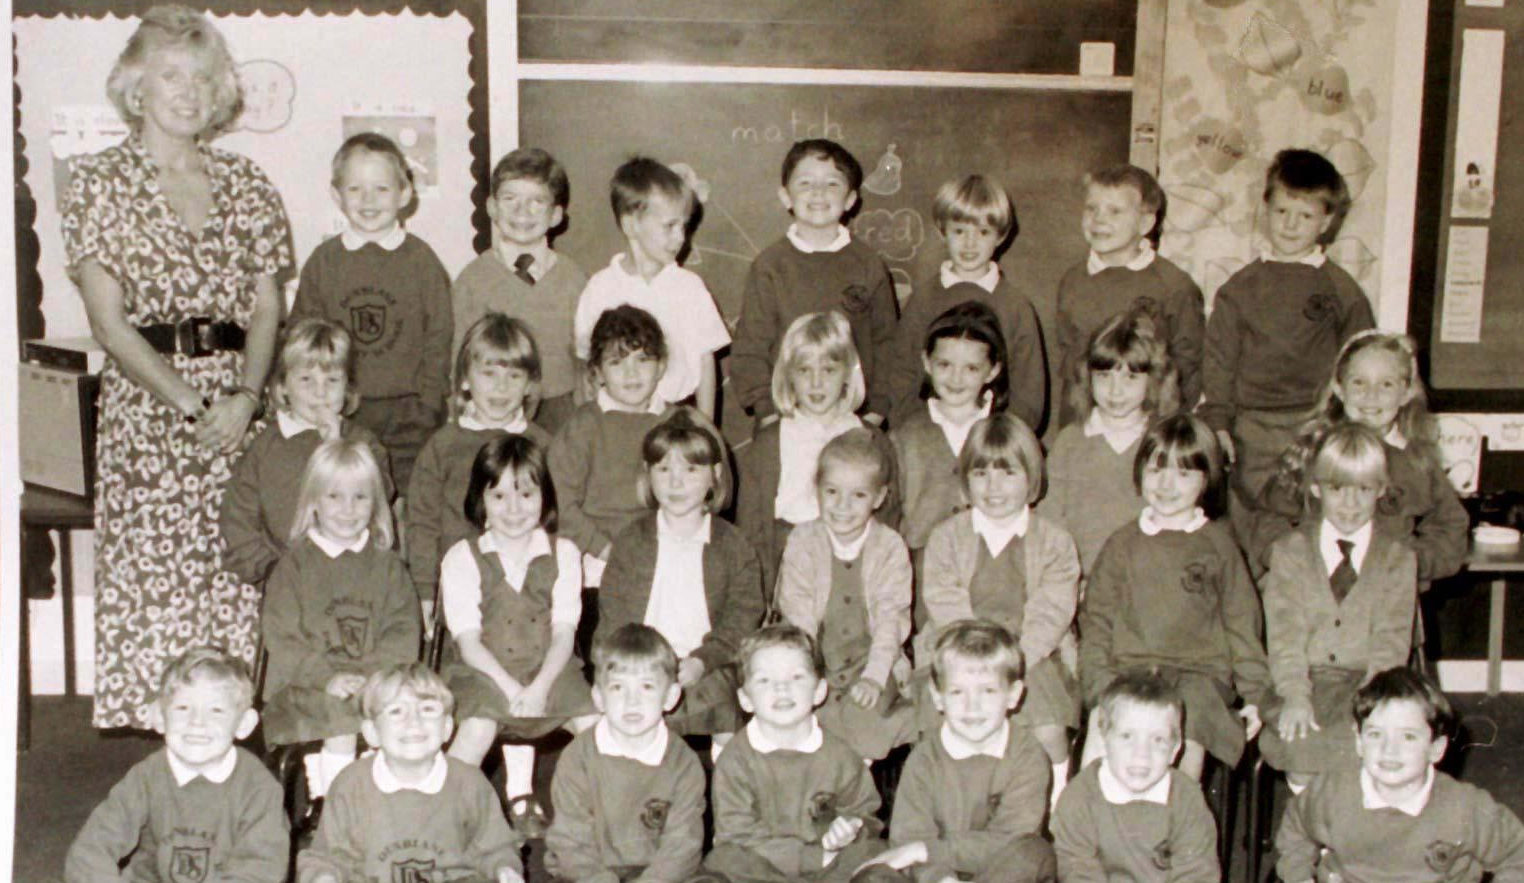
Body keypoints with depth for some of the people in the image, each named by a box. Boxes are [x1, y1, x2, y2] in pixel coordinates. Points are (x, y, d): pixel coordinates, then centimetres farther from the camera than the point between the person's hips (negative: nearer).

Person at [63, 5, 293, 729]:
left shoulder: (246, 186, 12)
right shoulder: (99, 181, 3)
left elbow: (268, 309, 7)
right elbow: (108, 323, -4)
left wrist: (246, 397, -10)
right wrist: (191, 402, -13)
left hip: (240, 407, 2)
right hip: (142, 404, -2)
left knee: (238, 582, -1)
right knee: (147, 581, -4)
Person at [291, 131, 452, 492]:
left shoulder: (421, 260, 1)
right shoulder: (322, 261, 5)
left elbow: (439, 340, 1)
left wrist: (427, 408, -5)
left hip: (408, 412, -1)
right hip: (338, 417, 1)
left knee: (410, 499, 1)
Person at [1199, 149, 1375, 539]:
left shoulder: (1341, 291, 5)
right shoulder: (1241, 287, 7)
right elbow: (1218, 357, 6)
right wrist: (1218, 422, -2)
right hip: (1252, 430, 1)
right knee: (1249, 530, 5)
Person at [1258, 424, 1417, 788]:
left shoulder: (1398, 558, 9)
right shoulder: (1290, 550, 9)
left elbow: (1391, 640, 0)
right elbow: (1284, 634, -2)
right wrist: (1295, 696, -17)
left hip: (1370, 680, 0)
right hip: (1307, 678, 0)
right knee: (1295, 740, -26)